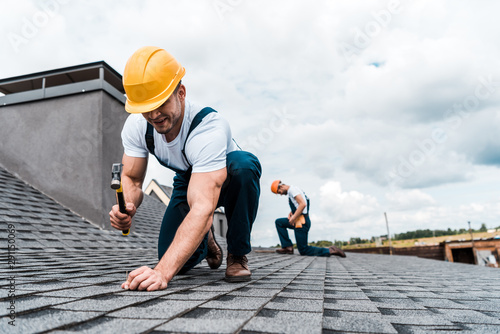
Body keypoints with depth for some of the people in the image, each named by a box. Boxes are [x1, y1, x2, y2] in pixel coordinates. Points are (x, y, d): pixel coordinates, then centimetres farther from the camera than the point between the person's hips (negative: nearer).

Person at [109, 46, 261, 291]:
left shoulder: (209, 128, -41)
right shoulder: (135, 125, -21)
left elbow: (203, 209, -50)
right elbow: (131, 179, -13)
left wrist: (162, 271, -58)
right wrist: (127, 207, -37)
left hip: (228, 179, -3)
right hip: (188, 180, 4)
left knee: (243, 163, -41)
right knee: (178, 263, -13)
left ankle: (237, 255, -17)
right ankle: (206, 239, 26)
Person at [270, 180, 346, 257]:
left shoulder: (292, 189, -12)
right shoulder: (291, 192, 19)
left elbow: (303, 204, -24)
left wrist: (293, 218, -19)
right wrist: (292, 213, 9)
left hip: (301, 222, -10)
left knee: (303, 251, -4)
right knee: (279, 222, 14)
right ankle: (287, 247, 5)